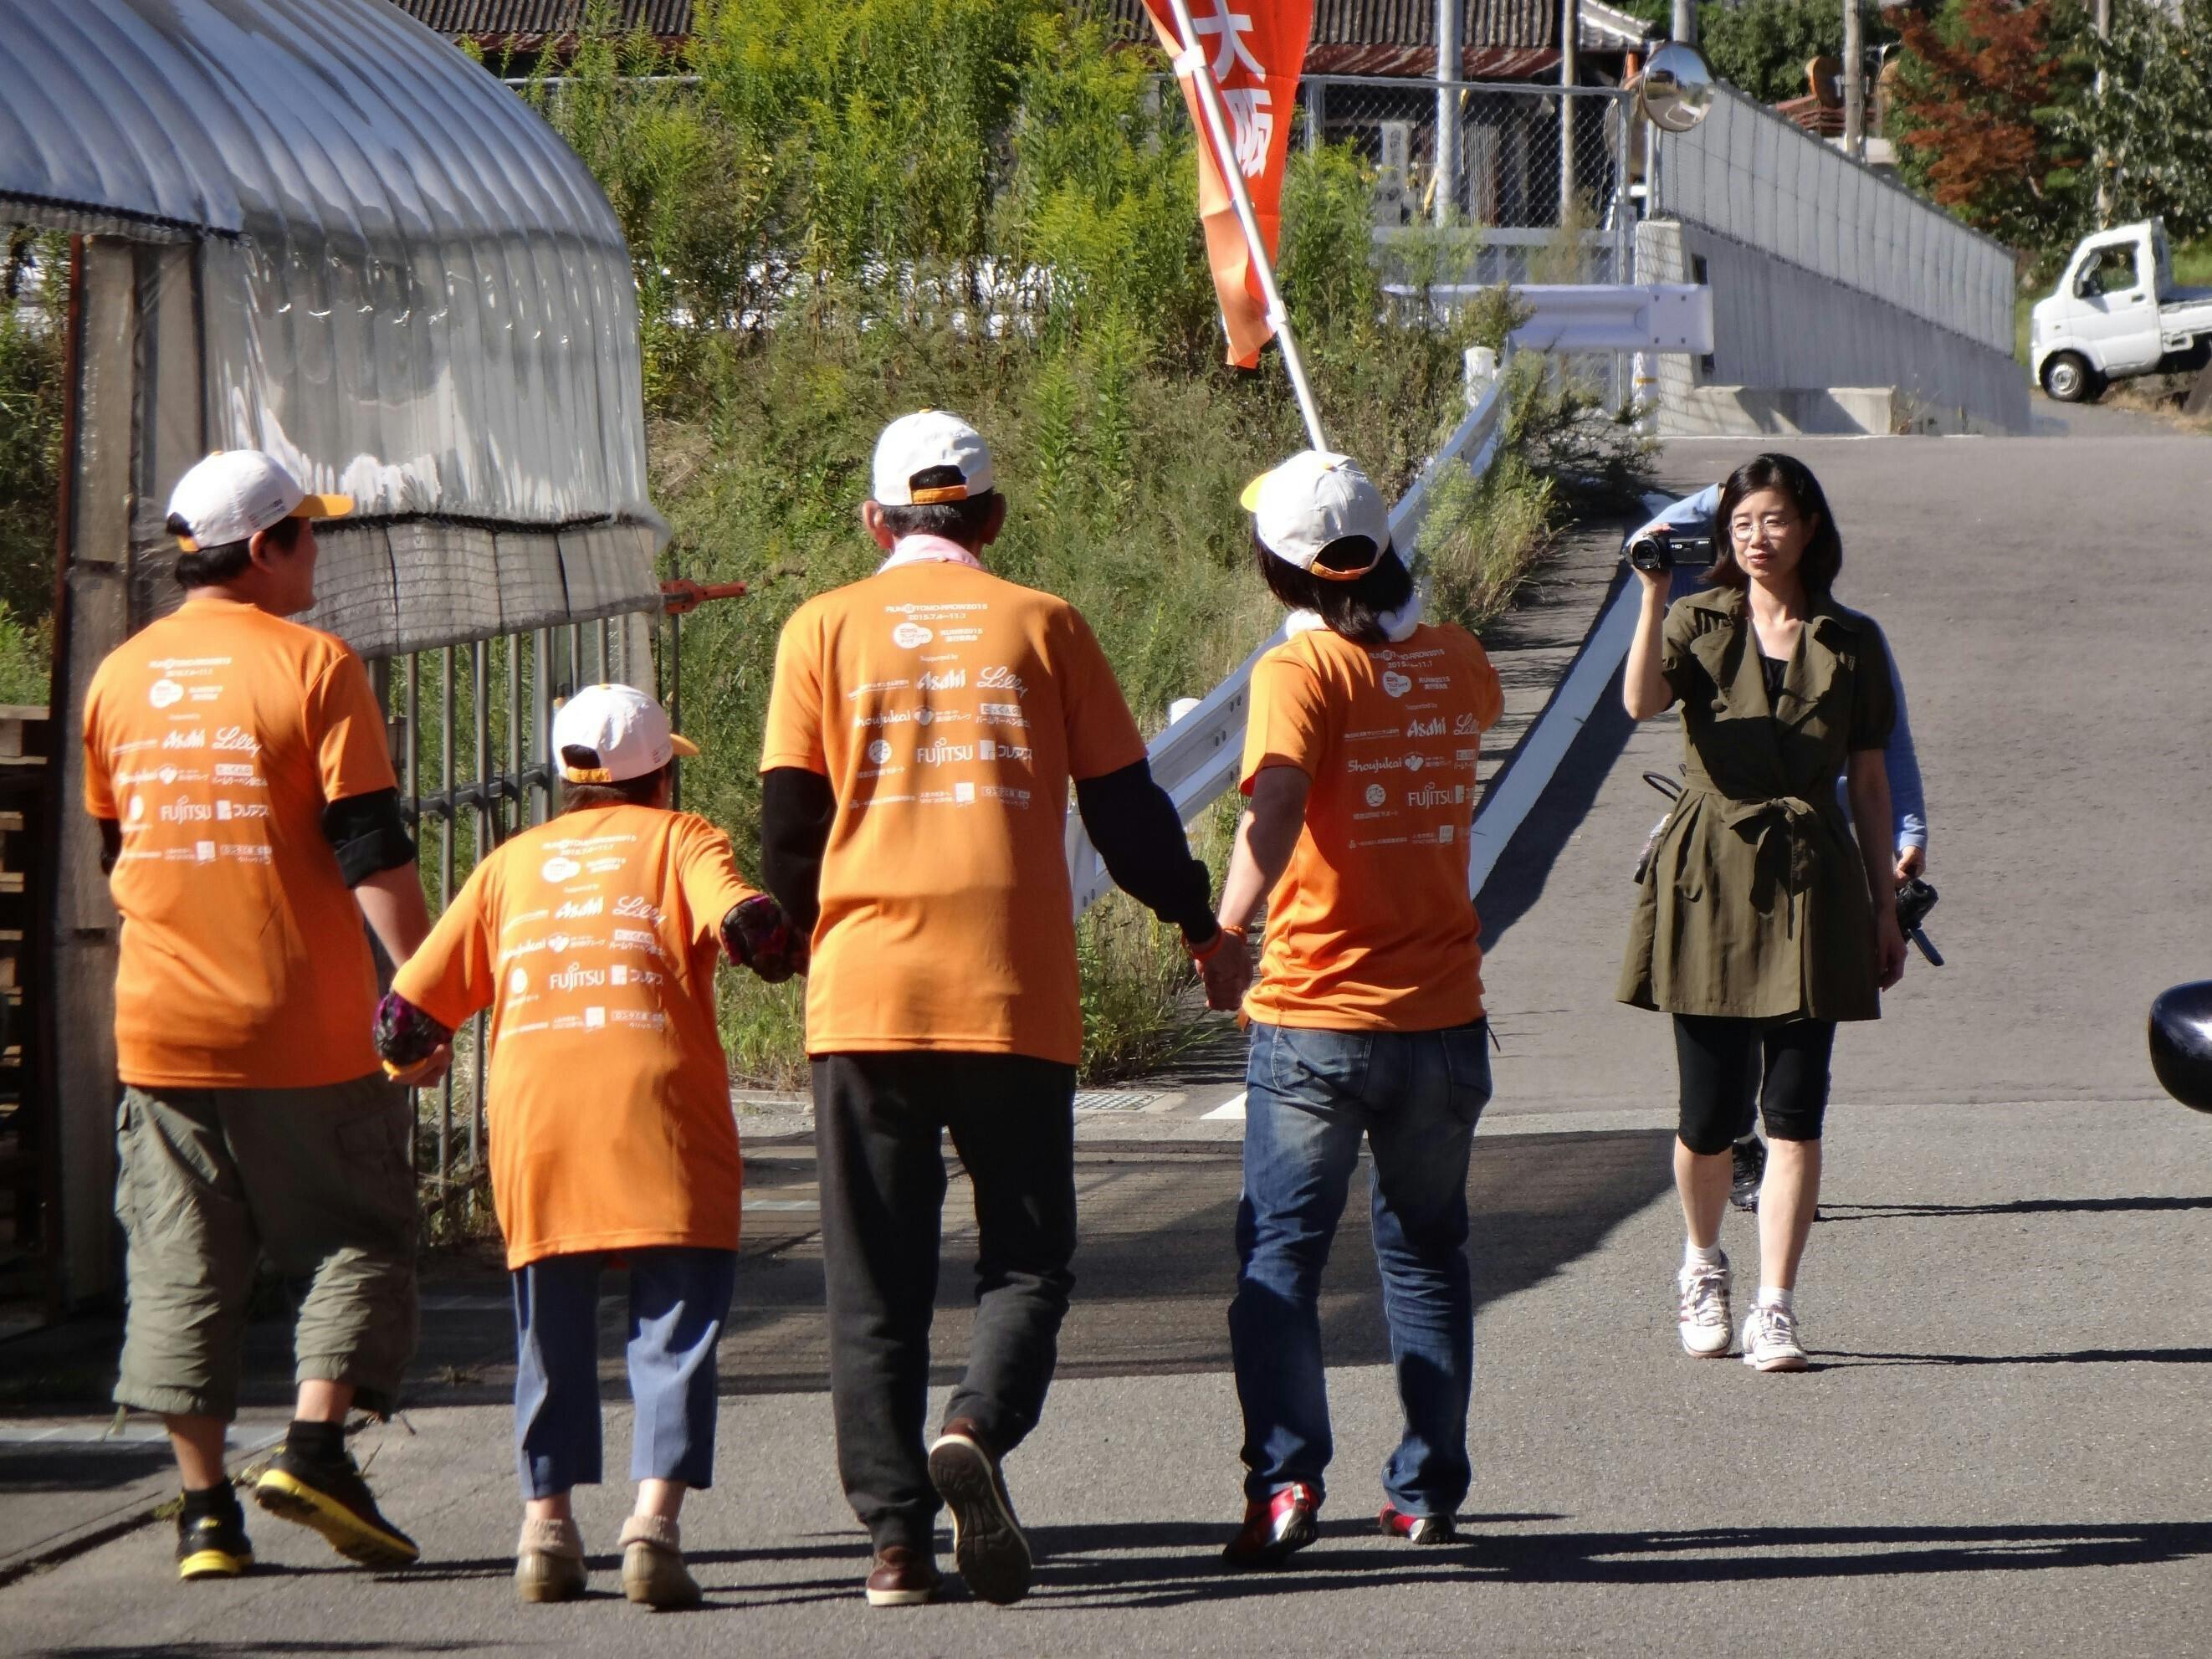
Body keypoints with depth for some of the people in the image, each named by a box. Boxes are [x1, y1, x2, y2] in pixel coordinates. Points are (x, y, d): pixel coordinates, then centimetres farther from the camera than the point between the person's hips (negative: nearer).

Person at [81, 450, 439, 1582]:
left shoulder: (119, 678, 8)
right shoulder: (311, 667, -8)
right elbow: (372, 850, -12)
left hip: (160, 1023, 4)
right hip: (302, 1023, -4)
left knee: (181, 1264, 6)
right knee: (354, 1235, 8)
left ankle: (204, 1508, 2)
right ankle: (315, 1444, -9)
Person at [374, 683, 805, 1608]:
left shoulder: (510, 863, 22)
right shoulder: (678, 839, 13)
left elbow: (406, 1016, 18)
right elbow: (745, 922, -9)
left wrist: (409, 1050, 40)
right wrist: (794, 959, 12)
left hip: (532, 1114, 3)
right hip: (656, 1099, -3)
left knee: (552, 1326, 15)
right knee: (675, 1325, 0)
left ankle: (546, 1523, 12)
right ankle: (654, 1519, -14)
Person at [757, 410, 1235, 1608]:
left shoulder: (825, 629, 7)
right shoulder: (1042, 623, 7)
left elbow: (789, 825, 5)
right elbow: (1126, 809, 9)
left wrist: (789, 930, 25)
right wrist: (1199, 927, 25)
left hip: (866, 993, 1)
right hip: (1015, 995, 0)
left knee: (875, 1280, 7)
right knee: (1025, 1255, 8)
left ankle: (895, 1535, -1)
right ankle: (978, 1429, -20)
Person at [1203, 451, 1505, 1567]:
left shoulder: (1300, 672, -11)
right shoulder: (1456, 663, 5)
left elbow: (1274, 813, -26)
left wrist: (1224, 933, -18)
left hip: (1315, 1018, -4)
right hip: (1442, 1007, 4)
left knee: (1280, 1254, 1)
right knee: (1426, 1250, 17)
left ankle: (1285, 1477, -14)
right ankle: (1428, 1490, 18)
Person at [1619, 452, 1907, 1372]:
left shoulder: (1849, 644, 7)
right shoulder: (1698, 623, 3)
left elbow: (1870, 783, 10)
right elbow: (1640, 701, -17)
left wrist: (1885, 907, 9)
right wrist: (1653, 594, -26)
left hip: (1811, 883, 1)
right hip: (1708, 880, -1)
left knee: (1795, 1107, -5)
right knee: (1710, 1111, 3)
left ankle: (1774, 1307, -2)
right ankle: (1702, 1264, 30)